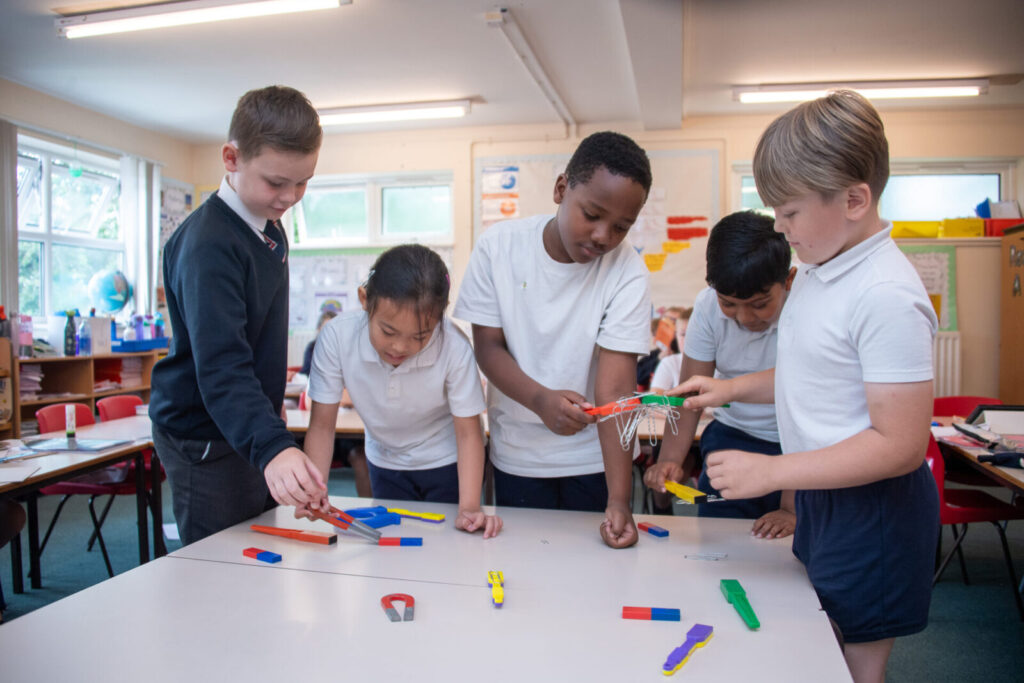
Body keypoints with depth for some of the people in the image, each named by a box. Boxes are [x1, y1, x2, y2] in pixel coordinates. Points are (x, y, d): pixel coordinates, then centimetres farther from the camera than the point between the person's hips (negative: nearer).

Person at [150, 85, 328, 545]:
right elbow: (221, 367, -35)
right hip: (206, 438, -9)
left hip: (250, 429, 9)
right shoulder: (208, 244, -25)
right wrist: (272, 447, -49)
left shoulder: (268, 228, 6)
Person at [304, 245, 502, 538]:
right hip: (385, 463, 3)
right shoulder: (336, 337, -27)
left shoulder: (454, 348, -33)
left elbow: (468, 432, -24)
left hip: (447, 464, -2)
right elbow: (322, 425, -18)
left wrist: (469, 508, -34)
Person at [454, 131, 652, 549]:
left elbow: (614, 391, -22)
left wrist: (619, 501, -29)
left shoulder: (628, 274, -18)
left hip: (594, 457, -1)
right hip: (516, 454, 2)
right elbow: (488, 347, -10)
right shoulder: (499, 246, -12)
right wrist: (541, 400, -29)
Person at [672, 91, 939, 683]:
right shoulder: (820, 271, 4)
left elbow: (901, 444, -25)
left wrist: (773, 472, -25)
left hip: (873, 509, -9)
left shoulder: (887, 296, -25)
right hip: (822, 495, 9)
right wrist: (730, 388, 7)